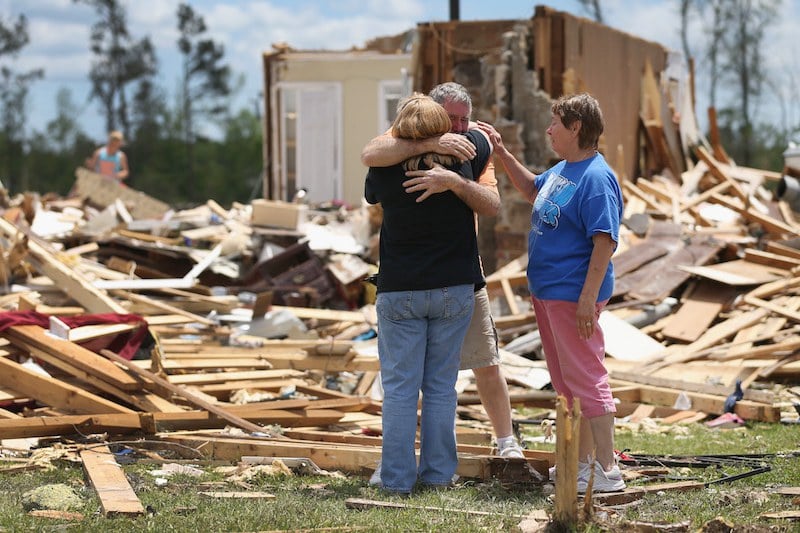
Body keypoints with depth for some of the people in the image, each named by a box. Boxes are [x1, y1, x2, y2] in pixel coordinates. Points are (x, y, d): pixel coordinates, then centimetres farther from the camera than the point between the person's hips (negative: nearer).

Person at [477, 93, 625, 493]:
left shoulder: (595, 178, -19)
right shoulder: (561, 170, 10)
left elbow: (605, 241, -23)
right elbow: (532, 190, 32)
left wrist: (589, 298, -27)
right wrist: (501, 153, 24)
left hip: (573, 295, -10)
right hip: (546, 291, 10)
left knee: (586, 379, -9)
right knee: (565, 382, 17)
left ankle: (607, 471, -7)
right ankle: (581, 462, 28)